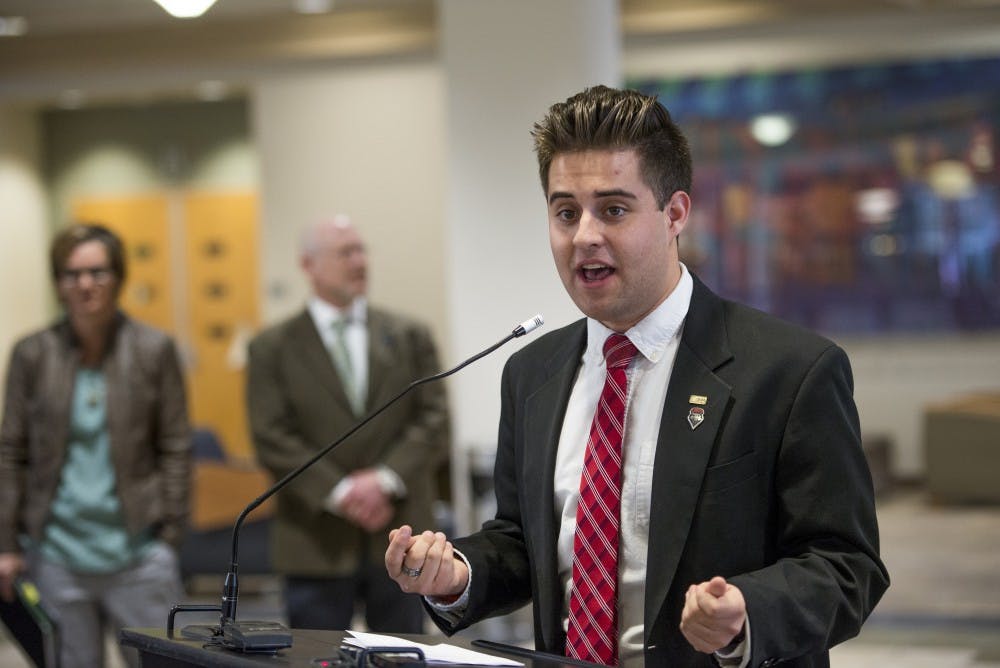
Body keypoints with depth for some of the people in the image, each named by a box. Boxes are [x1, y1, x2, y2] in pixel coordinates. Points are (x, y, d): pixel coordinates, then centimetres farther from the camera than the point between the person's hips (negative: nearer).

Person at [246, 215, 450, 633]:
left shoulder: (410, 337, 9)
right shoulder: (273, 347, 3)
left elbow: (434, 421, 1)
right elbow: (272, 440, -5)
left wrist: (386, 479, -14)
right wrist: (339, 492, -15)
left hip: (400, 536, 2)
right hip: (317, 545, -2)